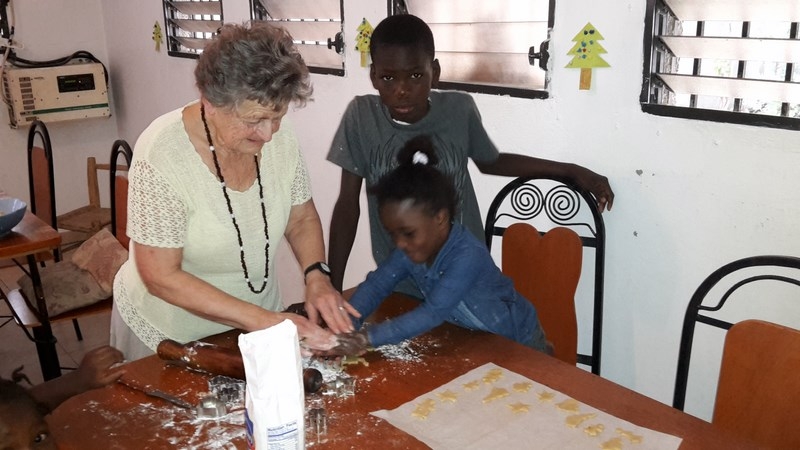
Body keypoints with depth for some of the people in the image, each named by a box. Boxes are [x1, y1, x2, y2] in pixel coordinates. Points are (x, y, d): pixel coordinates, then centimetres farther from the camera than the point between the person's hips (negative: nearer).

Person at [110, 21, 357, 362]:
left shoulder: (279, 138, -14)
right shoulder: (162, 155, -27)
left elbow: (302, 219, 1)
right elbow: (161, 277, -24)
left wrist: (316, 275, -17)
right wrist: (259, 319, -28)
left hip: (258, 318, 5)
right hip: (170, 337, -4)